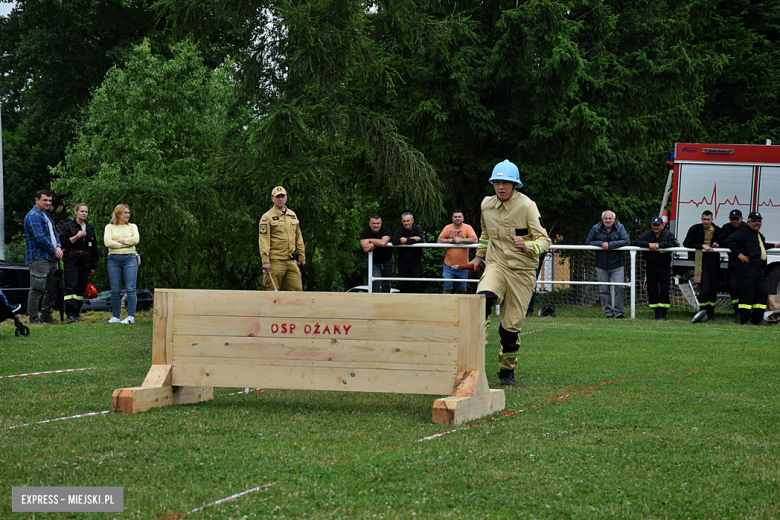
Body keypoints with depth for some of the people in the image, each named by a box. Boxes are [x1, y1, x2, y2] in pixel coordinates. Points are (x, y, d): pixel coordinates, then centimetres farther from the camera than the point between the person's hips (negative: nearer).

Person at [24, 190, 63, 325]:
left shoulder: (46, 216, 21)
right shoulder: (33, 216, -11)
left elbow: (53, 233, 21)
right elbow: (39, 237, -19)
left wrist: (58, 247, 0)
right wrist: (54, 251, -13)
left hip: (51, 258, 10)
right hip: (39, 257, -10)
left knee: (52, 289, 12)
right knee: (37, 289, -8)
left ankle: (46, 316, 21)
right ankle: (33, 318, -4)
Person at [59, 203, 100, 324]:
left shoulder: (90, 228, 15)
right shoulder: (68, 226, 1)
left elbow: (94, 247, 17)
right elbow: (62, 242, -8)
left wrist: (93, 265, 13)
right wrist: (77, 236, -14)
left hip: (85, 262, 5)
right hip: (71, 261, -5)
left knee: (81, 288, 3)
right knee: (71, 287, -13)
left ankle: (77, 314, 9)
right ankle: (70, 315, -18)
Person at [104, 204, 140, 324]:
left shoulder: (132, 226, 14)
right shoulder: (110, 227, 11)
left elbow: (136, 239, -3)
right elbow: (107, 242, -4)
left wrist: (120, 240, -4)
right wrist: (123, 245, -8)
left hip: (129, 259, 0)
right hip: (114, 259, 0)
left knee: (130, 288, -9)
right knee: (115, 290, 0)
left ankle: (131, 316, -11)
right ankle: (115, 317, 6)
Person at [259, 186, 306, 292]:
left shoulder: (292, 215, 16)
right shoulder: (267, 217, -4)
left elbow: (298, 237, 21)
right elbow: (264, 240, -10)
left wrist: (302, 256, 18)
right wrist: (265, 261, -17)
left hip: (291, 261, 6)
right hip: (275, 261, -6)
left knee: (297, 289, 1)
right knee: (273, 294, -2)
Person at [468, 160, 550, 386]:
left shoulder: (527, 206, -11)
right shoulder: (486, 205, 4)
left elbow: (544, 240, -16)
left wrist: (527, 245, -35)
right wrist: (479, 255, 33)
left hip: (522, 272, -2)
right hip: (496, 265, 2)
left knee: (511, 325, -1)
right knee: (483, 298, -32)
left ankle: (507, 371, 20)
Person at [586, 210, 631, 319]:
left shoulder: (620, 228, -3)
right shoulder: (596, 229, 1)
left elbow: (626, 241, -14)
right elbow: (589, 242, 4)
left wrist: (610, 244, -19)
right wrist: (601, 244, -14)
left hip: (616, 265, -1)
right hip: (601, 266, 1)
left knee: (619, 287, -8)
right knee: (604, 289, 4)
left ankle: (618, 311, 3)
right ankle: (608, 311, 13)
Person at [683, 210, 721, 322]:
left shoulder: (717, 230, 11)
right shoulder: (695, 229, 0)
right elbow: (686, 243, -6)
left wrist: (717, 245, 0)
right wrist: (702, 246, -13)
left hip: (713, 260, 4)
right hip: (701, 261, -4)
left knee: (713, 289, 5)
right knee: (705, 288, -16)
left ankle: (710, 313, 15)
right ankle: (702, 311, -7)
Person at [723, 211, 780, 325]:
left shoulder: (760, 236, 24)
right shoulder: (744, 232, -6)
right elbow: (730, 241, -17)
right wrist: (739, 254, -16)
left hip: (760, 269, 9)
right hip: (747, 268, -9)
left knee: (762, 293, 7)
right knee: (747, 294, -7)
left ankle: (757, 319, 13)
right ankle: (745, 320, -4)